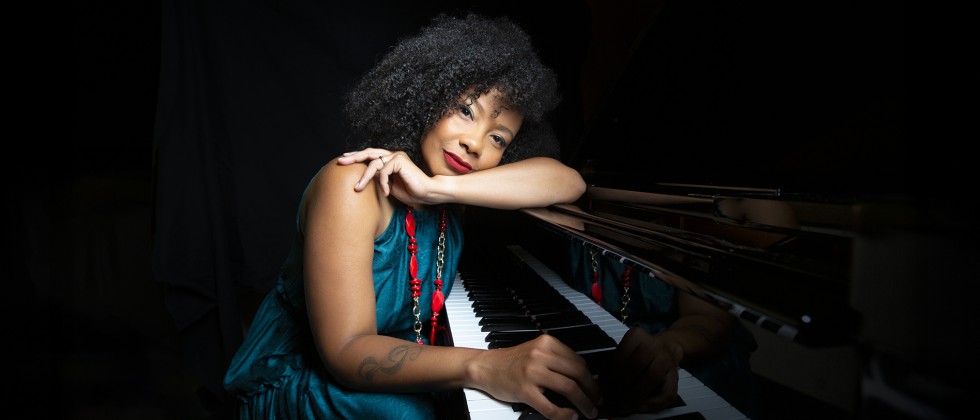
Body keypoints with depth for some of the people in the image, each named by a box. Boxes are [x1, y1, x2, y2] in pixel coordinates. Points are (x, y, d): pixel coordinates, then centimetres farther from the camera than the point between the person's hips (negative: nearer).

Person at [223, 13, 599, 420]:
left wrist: (435, 189, -34)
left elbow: (567, 181, -22)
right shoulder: (355, 184, -25)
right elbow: (346, 351, -30)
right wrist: (482, 366, -45)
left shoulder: (453, 190, -7)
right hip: (298, 380, -5)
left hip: (388, 361, 5)